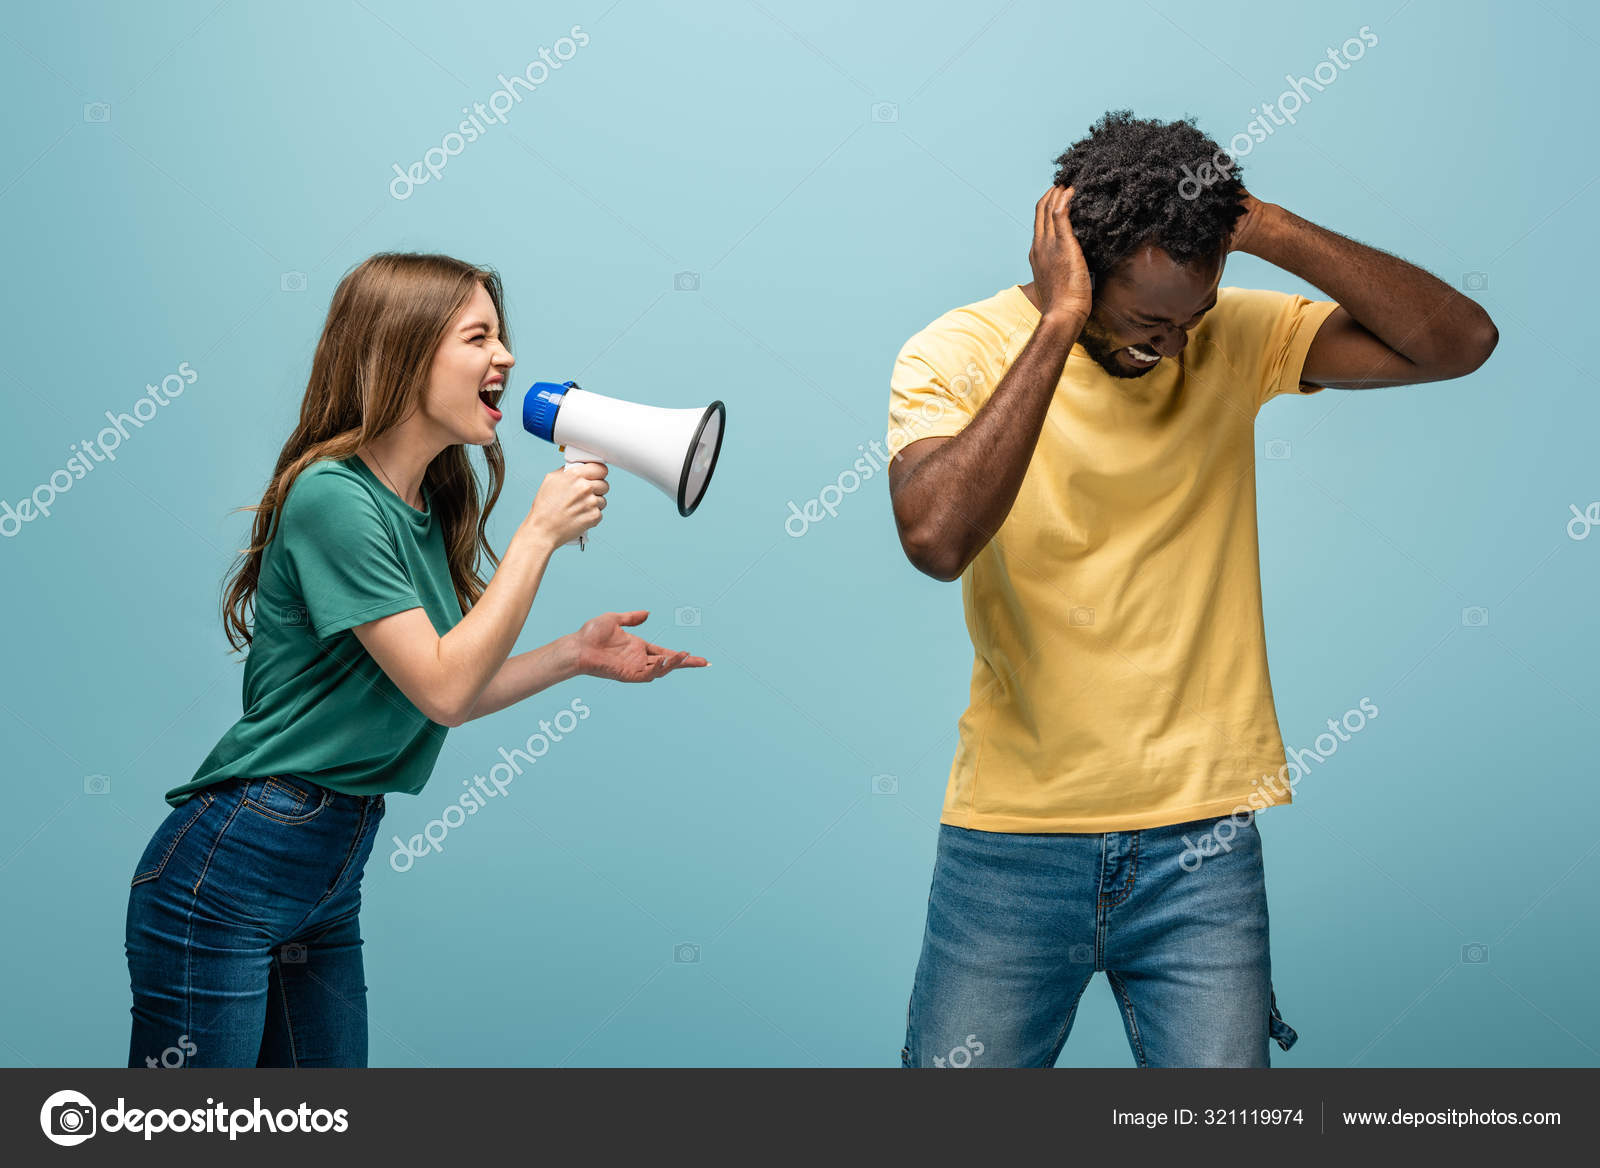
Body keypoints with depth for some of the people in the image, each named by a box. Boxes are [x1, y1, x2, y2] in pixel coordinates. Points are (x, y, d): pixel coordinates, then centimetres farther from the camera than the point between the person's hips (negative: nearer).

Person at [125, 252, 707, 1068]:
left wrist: (575, 655, 3)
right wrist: (540, 532, -16)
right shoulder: (332, 496, -17)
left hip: (331, 880, 9)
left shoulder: (427, 507, 9)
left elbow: (440, 700, 12)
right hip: (229, 872, -9)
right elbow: (441, 688, -20)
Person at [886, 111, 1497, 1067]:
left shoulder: (1237, 339, 1)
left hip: (1203, 843, 2)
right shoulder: (957, 356, -8)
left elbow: (1461, 341, -8)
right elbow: (936, 537, -27)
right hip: (1011, 842, -1)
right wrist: (1058, 323, -24)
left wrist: (1268, 230, -15)